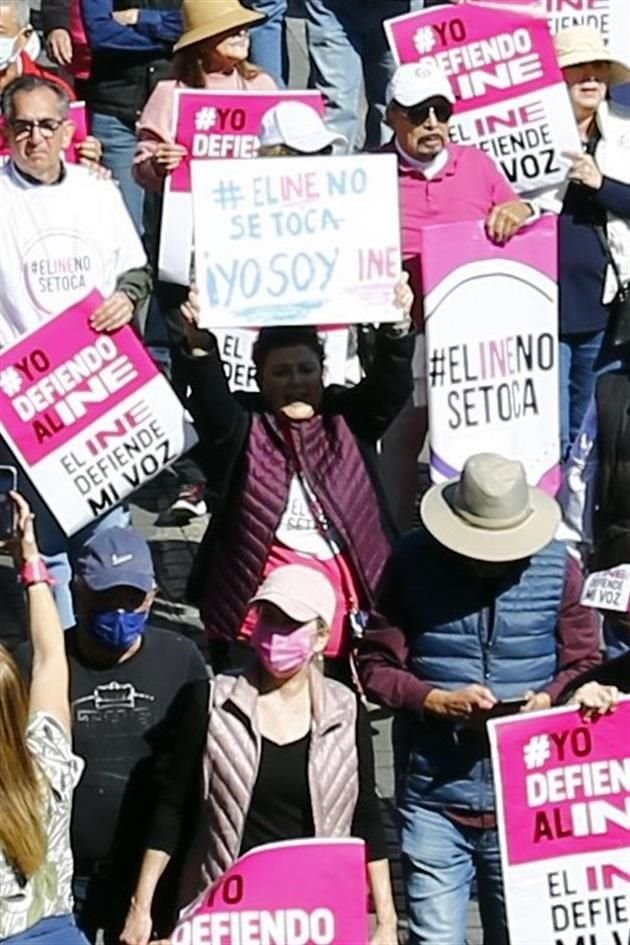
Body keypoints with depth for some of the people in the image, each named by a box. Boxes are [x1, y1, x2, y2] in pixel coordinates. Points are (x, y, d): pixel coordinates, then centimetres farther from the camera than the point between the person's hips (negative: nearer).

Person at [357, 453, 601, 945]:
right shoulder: (415, 563, -1)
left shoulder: (556, 567, 3)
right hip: (434, 798, -1)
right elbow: (375, 666, 2)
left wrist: (546, 700, -12)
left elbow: (585, 667, 9)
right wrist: (438, 701, -15)